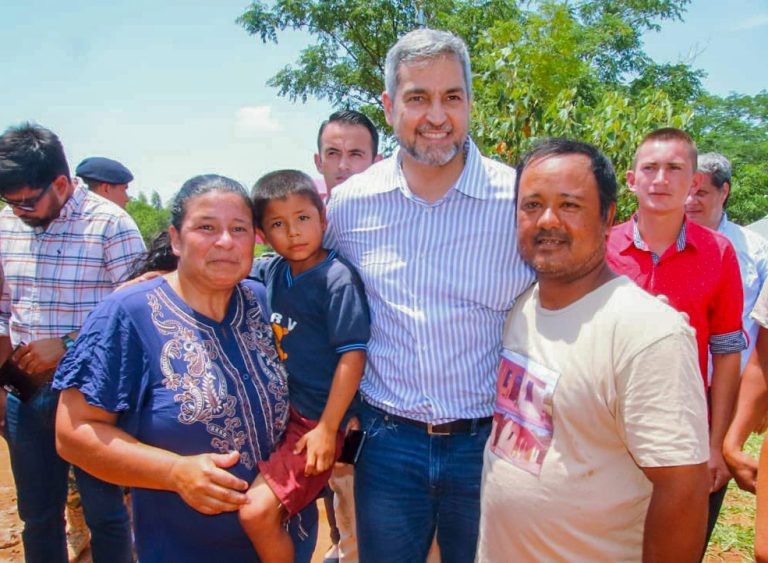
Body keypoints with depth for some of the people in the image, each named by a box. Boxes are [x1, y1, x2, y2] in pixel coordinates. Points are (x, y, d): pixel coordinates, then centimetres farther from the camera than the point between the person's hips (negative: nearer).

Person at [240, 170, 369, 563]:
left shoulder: (338, 279, -16)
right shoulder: (273, 272, 5)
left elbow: (352, 355, -17)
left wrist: (327, 429, -17)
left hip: (317, 421, -8)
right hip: (279, 412, 8)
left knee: (258, 511, -18)